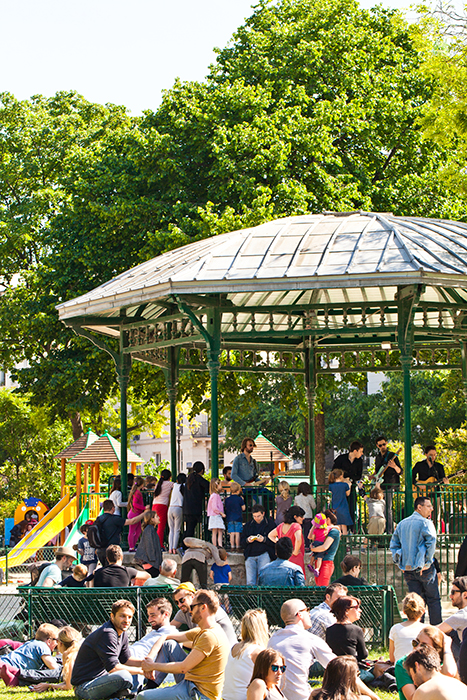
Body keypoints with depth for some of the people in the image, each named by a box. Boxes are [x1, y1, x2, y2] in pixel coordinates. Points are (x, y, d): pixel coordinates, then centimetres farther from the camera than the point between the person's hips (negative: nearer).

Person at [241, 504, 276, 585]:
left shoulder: (270, 524, 7)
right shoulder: (248, 525, 19)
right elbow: (241, 541, 19)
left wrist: (264, 539, -15)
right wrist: (247, 540, -4)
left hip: (264, 554, -3)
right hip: (250, 556, 4)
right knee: (250, 582, -6)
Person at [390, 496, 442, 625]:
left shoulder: (401, 524, 12)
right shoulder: (425, 523, -8)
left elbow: (393, 545, 14)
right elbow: (431, 542, -18)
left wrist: (399, 563, 13)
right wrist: (427, 562, -11)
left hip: (407, 569, 6)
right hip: (424, 568, -6)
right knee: (433, 599, 4)